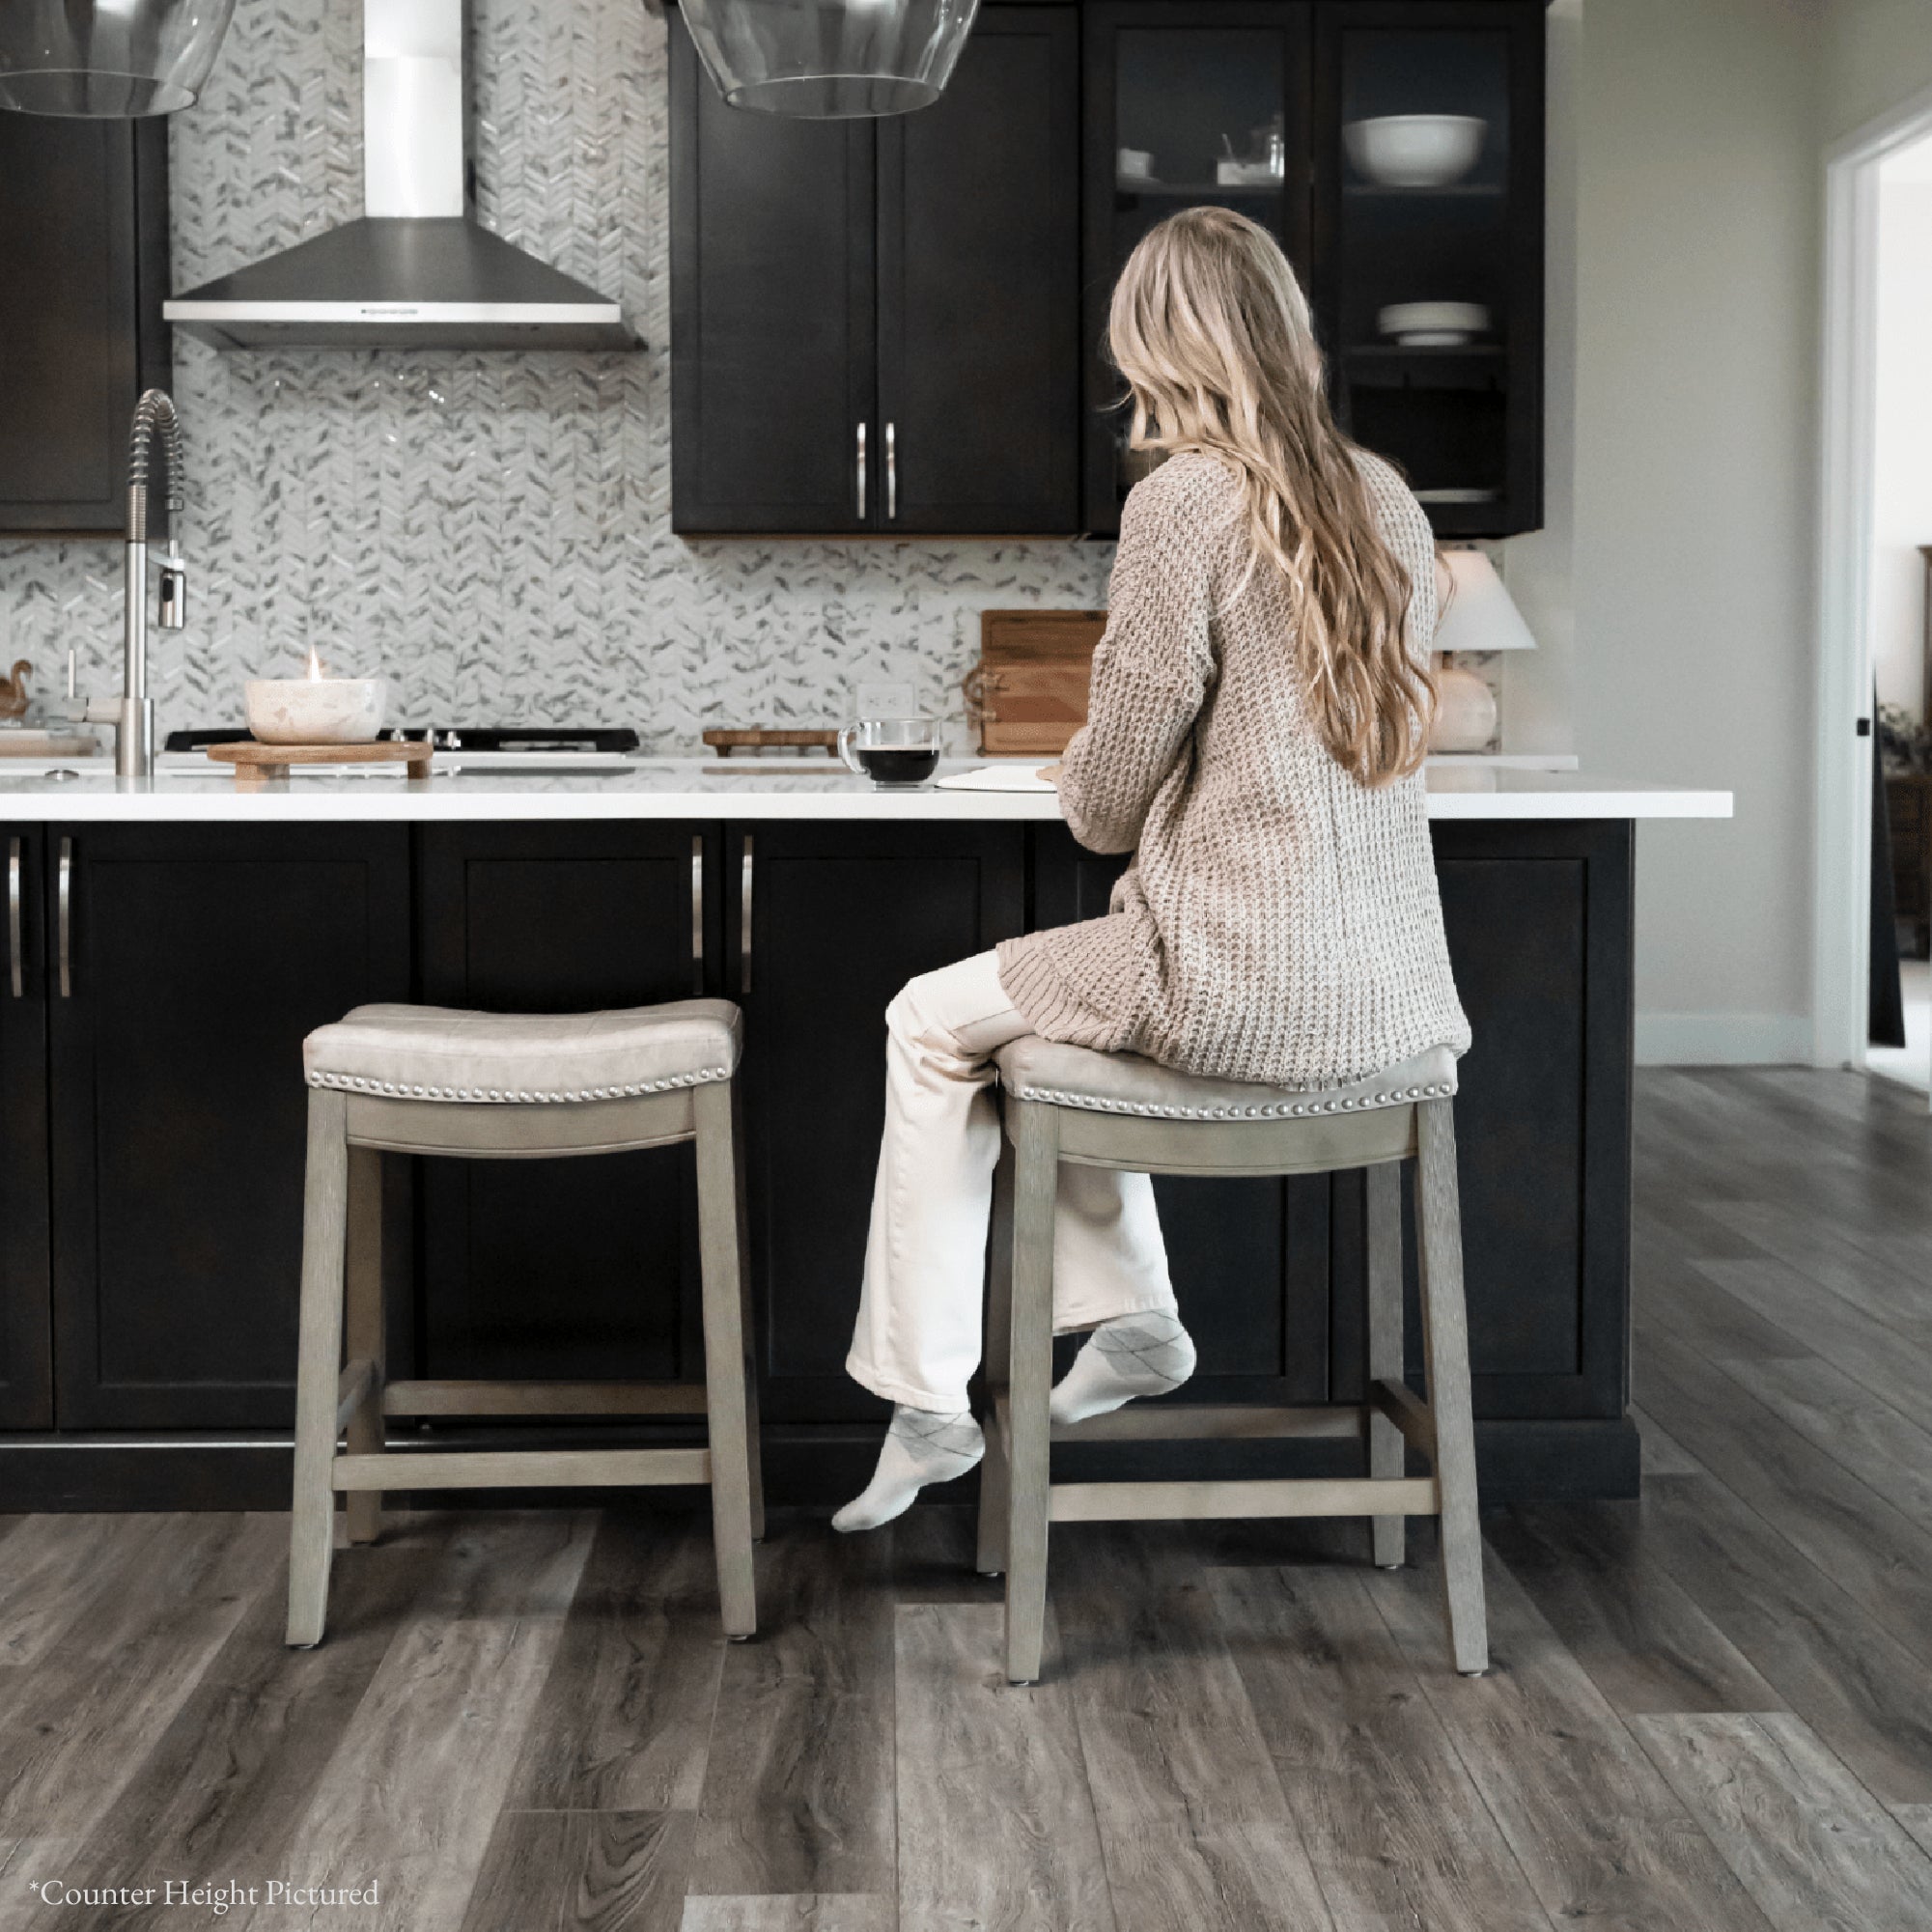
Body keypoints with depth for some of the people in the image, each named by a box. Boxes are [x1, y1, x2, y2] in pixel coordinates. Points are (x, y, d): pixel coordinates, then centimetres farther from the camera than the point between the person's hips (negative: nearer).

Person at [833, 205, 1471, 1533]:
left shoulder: (1186, 500, -14)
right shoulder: (1388, 501, 8)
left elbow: (1108, 807, -10)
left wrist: (1083, 783, 12)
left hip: (1246, 988, -8)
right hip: (1389, 983, 8)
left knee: (933, 1027, 15)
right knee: (1066, 986, 31)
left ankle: (925, 1401, 20)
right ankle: (1131, 1321, 34)